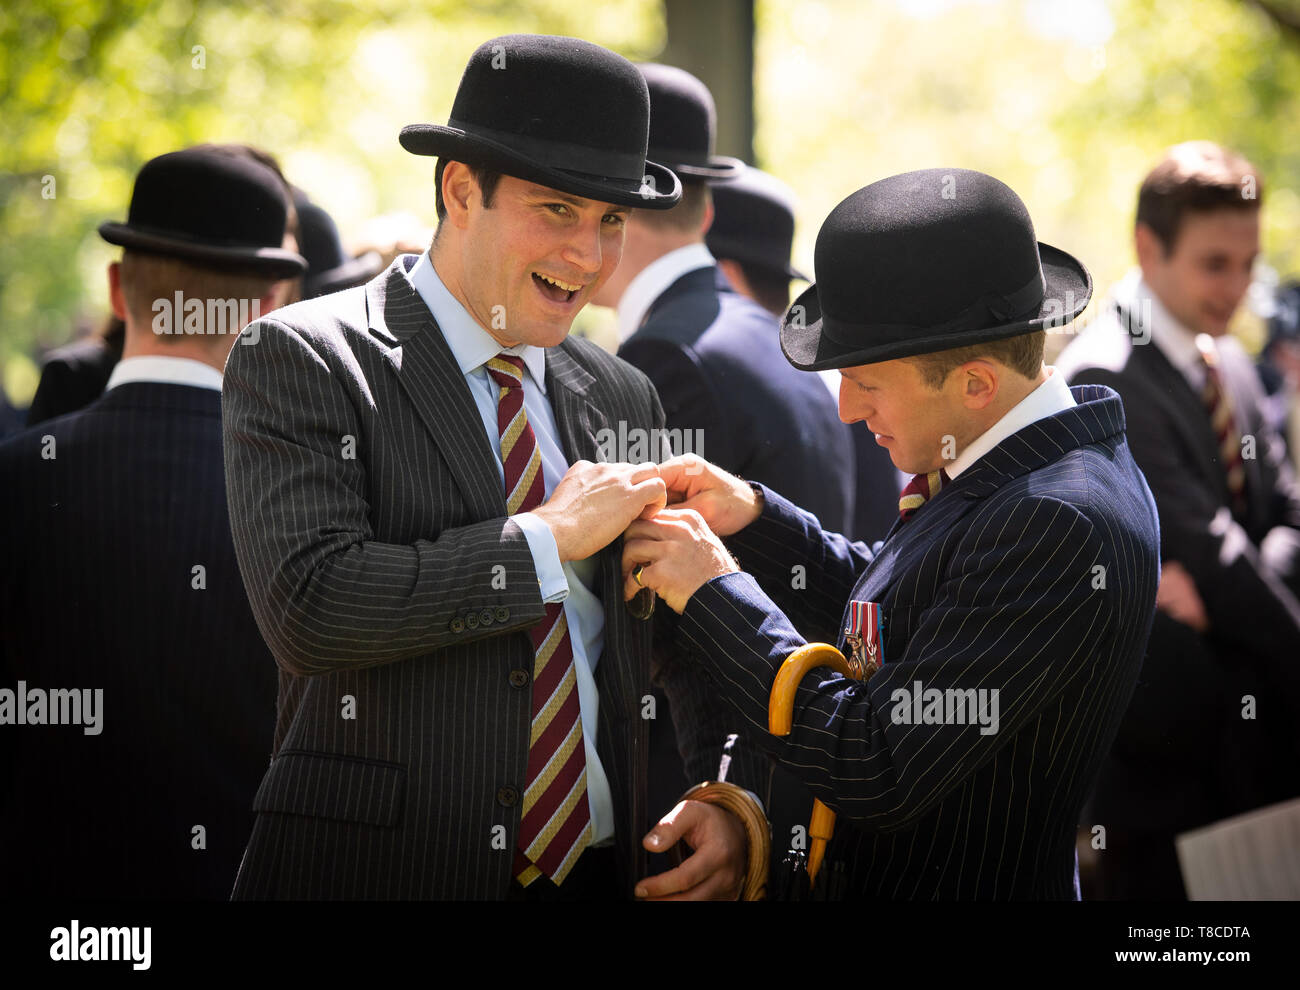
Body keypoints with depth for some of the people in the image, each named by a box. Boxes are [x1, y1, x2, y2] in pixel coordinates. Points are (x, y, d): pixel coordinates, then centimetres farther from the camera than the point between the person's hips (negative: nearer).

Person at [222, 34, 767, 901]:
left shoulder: (622, 398, 11)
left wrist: (734, 804, -3)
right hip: (376, 870, -5)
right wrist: (548, 538, -14)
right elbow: (309, 607, -19)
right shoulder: (298, 362, -6)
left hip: (599, 873, 5)